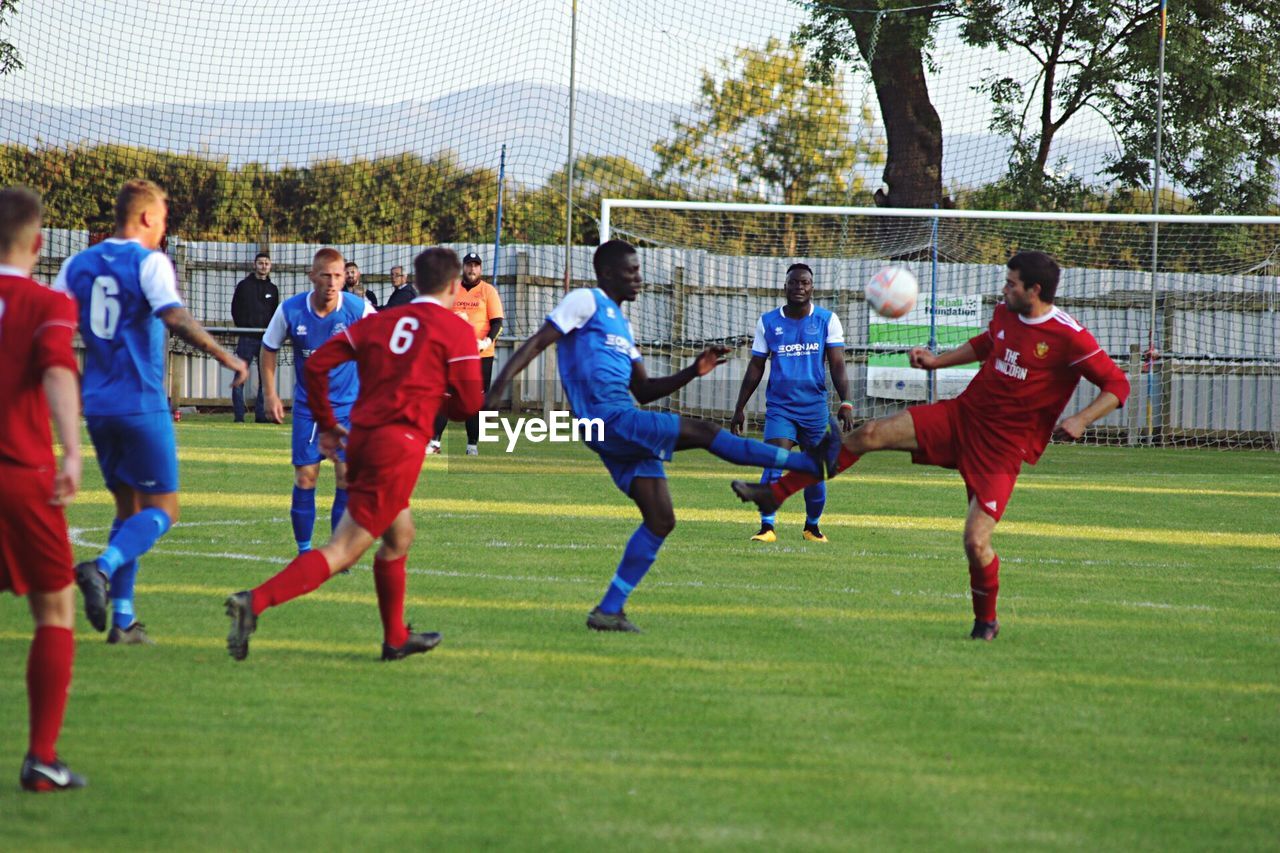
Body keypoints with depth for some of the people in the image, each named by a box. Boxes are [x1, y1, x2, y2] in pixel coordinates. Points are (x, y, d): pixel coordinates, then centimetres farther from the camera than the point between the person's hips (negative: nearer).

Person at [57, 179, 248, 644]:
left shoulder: (79, 265, 9)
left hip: (98, 404, 6)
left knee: (128, 506, 16)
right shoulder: (150, 262, -8)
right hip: (142, 405, -6)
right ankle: (103, 567, -26)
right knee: (162, 509, 1)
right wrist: (225, 357, -20)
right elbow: (174, 317, -23)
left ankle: (123, 620, 8)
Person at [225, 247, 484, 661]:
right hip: (400, 445, -7)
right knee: (342, 551, -10)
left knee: (399, 535, 27)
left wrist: (327, 423, 18)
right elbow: (469, 404, -1)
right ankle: (256, 601, -26)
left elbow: (316, 364, 10)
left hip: (361, 439, 7)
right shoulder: (457, 331, 2)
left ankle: (396, 638, 35)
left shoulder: (379, 321, 16)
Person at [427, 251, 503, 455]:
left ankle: (473, 444, 9)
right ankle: (434, 441, -3)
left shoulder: (488, 291, 1)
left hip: (480, 355, -2)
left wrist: (487, 341, -18)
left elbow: (497, 321, -3)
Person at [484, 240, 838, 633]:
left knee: (661, 520, 4)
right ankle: (809, 462, -14)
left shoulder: (621, 323, 27)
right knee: (703, 431, -14)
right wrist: (499, 386, -20)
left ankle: (609, 611, 7)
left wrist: (694, 371, 15)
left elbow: (644, 390, 28)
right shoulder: (586, 302, 2)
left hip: (625, 431, 10)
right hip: (610, 420, -10)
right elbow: (536, 343, -6)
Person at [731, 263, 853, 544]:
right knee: (773, 465, -17)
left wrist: (846, 404, -12)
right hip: (780, 407, 0)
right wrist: (740, 409, 9)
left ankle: (812, 526, 26)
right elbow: (755, 368, 11)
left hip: (815, 408, 0)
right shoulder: (768, 322, 5)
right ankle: (767, 527, -16)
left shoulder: (827, 320, 3)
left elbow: (837, 366, -1)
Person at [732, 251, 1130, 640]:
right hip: (963, 414, 6)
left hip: (1004, 447, -6)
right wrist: (937, 360, 14)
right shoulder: (1004, 315, 3)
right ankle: (774, 494, 0)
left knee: (976, 541, -14)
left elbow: (1117, 386, -13)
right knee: (868, 434, -6)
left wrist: (1081, 420, -28)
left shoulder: (1069, 338, -18)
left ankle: (986, 621, 17)